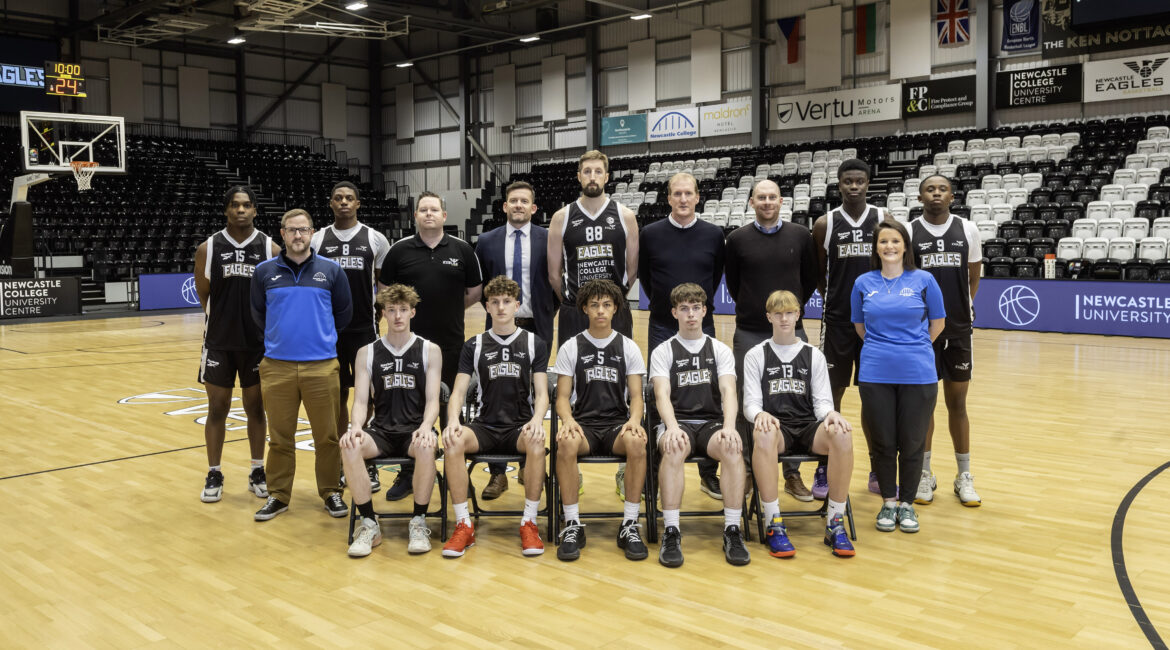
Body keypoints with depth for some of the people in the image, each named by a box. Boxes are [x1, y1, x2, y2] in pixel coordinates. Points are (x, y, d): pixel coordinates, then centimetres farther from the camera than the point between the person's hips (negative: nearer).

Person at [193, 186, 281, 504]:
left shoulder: (271, 249, -2)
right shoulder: (208, 249, -2)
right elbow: (204, 295, 6)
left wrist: (255, 320, 1)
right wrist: (226, 317, 6)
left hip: (258, 342, 0)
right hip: (219, 342, 0)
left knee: (255, 408, 9)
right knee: (217, 409, 6)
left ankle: (258, 472, 20)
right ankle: (214, 475, 17)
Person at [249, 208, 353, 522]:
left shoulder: (331, 270, 3)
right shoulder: (264, 272, 5)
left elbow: (343, 312, 12)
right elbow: (258, 313, 16)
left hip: (322, 365, -1)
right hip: (277, 366, 1)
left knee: (327, 436, 4)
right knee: (280, 437, 7)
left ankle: (331, 492, 18)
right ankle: (278, 495, 19)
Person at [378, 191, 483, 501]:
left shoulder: (462, 250, 3)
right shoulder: (400, 250, 2)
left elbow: (475, 291, 10)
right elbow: (385, 290, 10)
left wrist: (448, 310, 8)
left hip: (450, 343, 0)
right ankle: (407, 474, 16)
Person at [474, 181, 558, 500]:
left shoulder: (548, 240, 1)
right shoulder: (487, 241, 5)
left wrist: (549, 312, -1)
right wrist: (491, 307, 1)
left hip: (536, 327, 0)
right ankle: (498, 473, 5)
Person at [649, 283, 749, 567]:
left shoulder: (721, 350, 13)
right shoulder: (663, 352, 9)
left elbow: (728, 392, -2)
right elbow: (662, 395, -6)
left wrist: (729, 426, -23)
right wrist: (672, 427, -27)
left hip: (712, 422, 1)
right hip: (678, 422, -1)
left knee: (733, 447, -33)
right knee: (675, 448, -37)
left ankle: (732, 531, -27)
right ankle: (671, 533, -35)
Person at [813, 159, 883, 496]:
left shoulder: (884, 221, 1)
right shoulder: (825, 224, 0)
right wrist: (838, 295, 5)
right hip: (837, 320, -1)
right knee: (831, 394, 2)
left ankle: (877, 471, 19)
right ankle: (824, 469, 13)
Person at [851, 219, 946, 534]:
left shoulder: (923, 280, 0)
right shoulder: (864, 283, 5)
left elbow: (937, 322, 10)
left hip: (918, 374, -1)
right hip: (876, 375, 1)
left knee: (912, 443, 5)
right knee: (883, 442, 7)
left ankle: (907, 504, 21)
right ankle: (888, 502, 22)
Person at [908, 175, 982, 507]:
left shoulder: (968, 230, 3)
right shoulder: (908, 232, -2)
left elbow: (974, 275, 12)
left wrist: (965, 307, 5)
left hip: (958, 329, 1)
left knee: (957, 403, 8)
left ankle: (964, 476, 18)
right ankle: (924, 474, 18)